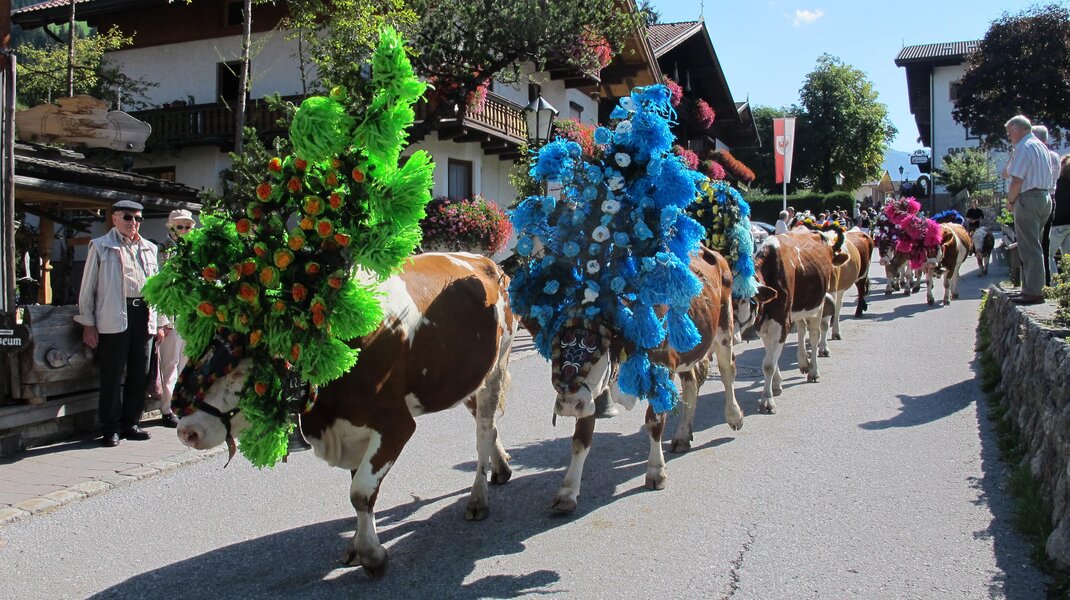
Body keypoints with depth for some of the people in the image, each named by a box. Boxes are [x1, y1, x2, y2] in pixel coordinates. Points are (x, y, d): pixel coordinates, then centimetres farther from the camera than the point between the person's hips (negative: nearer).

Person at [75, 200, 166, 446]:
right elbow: (87, 288, 4)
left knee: (140, 374, 7)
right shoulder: (101, 247, 5)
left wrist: (158, 321, 14)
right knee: (112, 375, 0)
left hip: (143, 315, 4)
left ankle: (130, 423, 19)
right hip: (114, 318, -4)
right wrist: (88, 324, -1)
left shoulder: (149, 248, 17)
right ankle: (110, 429, 9)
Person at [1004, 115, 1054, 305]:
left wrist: (1010, 201, -5)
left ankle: (1033, 292, -7)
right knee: (1034, 247, 14)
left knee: (1029, 248, -7)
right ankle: (1033, 288, 18)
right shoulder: (1041, 146, 17)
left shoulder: (1023, 147, -12)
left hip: (1028, 199, -10)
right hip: (1044, 198, 10)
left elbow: (1017, 180, -16)